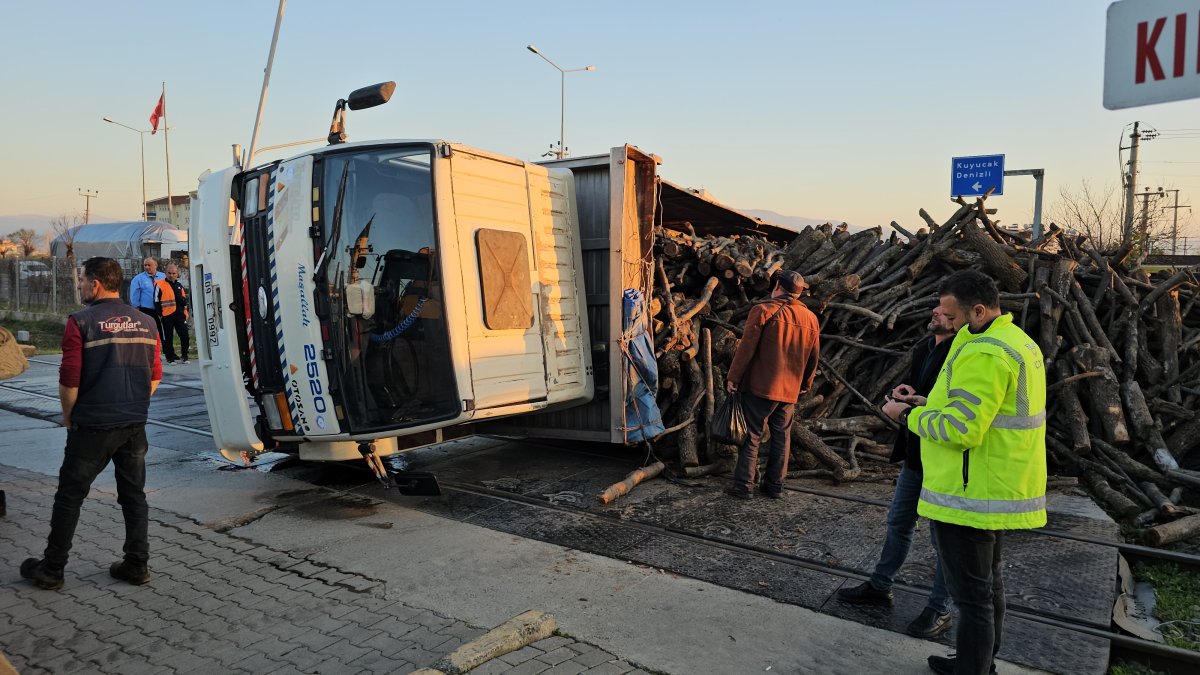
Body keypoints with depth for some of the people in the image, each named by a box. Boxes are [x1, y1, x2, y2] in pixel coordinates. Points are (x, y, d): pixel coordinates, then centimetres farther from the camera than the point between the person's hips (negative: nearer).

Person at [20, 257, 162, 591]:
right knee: (134, 495, 12)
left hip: (92, 426, -5)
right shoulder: (146, 324, 6)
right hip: (135, 426, 5)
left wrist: (68, 415, 4)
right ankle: (136, 566, 16)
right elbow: (155, 377, 9)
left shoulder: (81, 322, -10)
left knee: (70, 496, 9)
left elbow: (69, 379, -11)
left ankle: (51, 569, 18)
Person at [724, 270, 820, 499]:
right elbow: (813, 357, 16)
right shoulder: (811, 319, 9)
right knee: (782, 437, 12)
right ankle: (775, 486, 17)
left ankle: (744, 485, 2)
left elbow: (746, 348, -11)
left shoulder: (763, 310, -8)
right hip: (790, 390, 5)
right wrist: (805, 384, 30)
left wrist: (733, 377, -4)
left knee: (752, 436, 1)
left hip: (760, 386, -4)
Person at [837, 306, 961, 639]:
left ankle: (939, 610, 21)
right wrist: (903, 394, -5)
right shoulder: (923, 347, 7)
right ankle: (879, 586, 35)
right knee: (898, 523, 20)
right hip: (915, 454, 9)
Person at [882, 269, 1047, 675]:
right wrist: (932, 404, 10)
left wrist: (908, 416, -12)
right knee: (988, 581, 23)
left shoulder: (983, 353, -23)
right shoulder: (1018, 341, 11)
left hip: (971, 495, -11)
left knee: (971, 594, 1)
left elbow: (960, 430, -27)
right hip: (998, 490, 11)